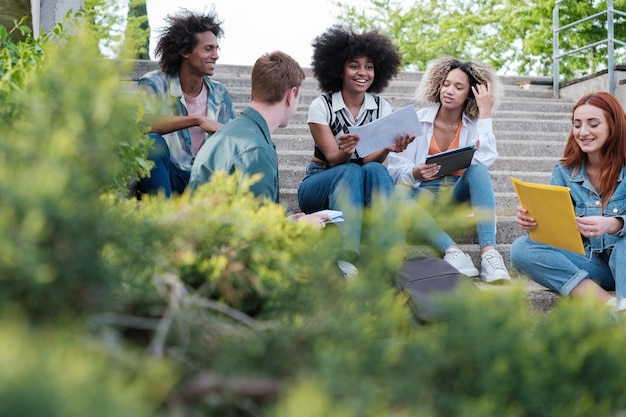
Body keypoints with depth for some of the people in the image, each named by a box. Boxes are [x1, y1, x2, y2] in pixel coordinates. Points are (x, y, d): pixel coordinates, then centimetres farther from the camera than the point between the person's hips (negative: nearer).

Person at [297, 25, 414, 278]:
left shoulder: (382, 108, -1)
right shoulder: (322, 106, -9)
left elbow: (373, 159, -12)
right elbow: (333, 159, -16)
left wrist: (388, 148, -35)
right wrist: (346, 151, -40)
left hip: (360, 190, 2)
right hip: (321, 184, -2)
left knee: (374, 170, -31)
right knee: (351, 171, -34)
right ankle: (346, 257, -50)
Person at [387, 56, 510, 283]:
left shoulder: (474, 125, 1)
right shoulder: (417, 121, -2)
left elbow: (484, 161, -19)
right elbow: (396, 171, -7)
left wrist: (485, 114, -14)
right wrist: (414, 174, -30)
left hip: (458, 192, 1)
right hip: (424, 191, -1)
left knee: (478, 170, -31)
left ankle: (488, 252, -42)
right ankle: (452, 250, -49)